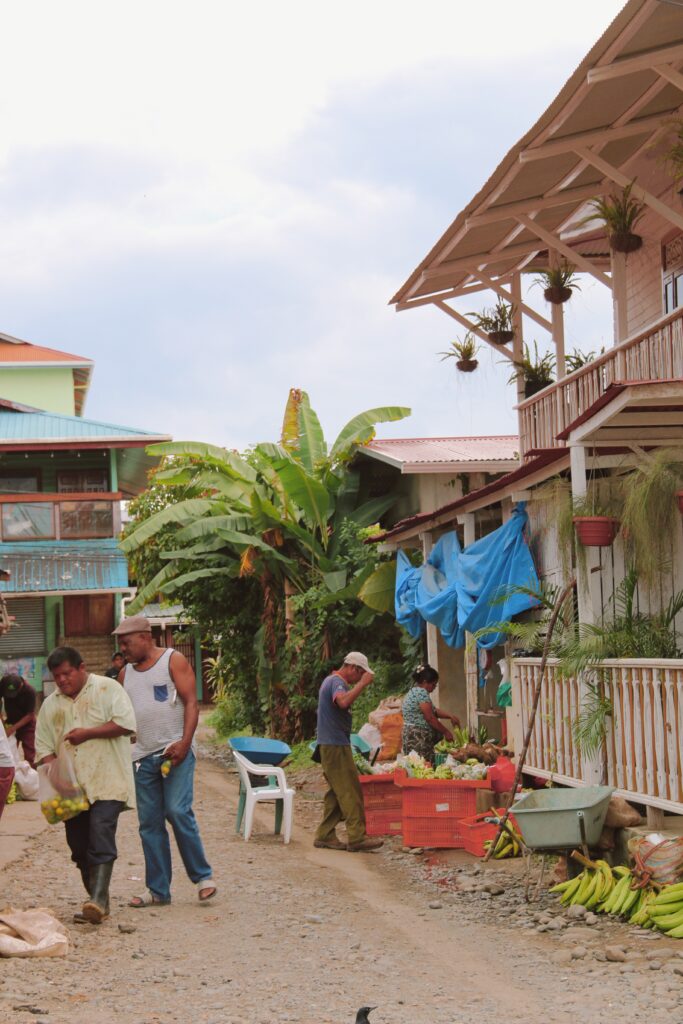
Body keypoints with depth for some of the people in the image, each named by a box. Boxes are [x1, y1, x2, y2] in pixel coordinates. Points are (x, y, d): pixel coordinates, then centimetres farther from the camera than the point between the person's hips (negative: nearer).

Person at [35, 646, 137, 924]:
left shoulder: (107, 688, 1)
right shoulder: (50, 705, 16)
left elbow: (126, 723, -10)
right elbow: (43, 747, 14)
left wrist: (87, 733, -13)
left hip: (106, 783, -6)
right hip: (71, 787, 6)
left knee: (101, 836, -19)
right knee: (79, 846, 5)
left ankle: (99, 899, -26)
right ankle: (96, 902, 14)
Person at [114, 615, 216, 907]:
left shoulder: (173, 661, -1)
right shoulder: (126, 674, 15)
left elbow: (191, 702, -7)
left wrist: (184, 743, -18)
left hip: (174, 751, -5)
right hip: (142, 756, 6)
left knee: (178, 812, -15)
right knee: (149, 823, 4)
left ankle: (202, 876, -2)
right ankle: (158, 890, 9)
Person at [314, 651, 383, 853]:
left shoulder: (331, 680, 20)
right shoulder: (337, 682, -13)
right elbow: (343, 701, -35)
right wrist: (362, 684, -28)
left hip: (330, 745, 11)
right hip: (336, 745, -11)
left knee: (337, 791, 11)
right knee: (350, 791, -11)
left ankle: (325, 835, 13)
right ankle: (357, 837, -14)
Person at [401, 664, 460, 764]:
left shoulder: (414, 691, 18)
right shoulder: (422, 692, -13)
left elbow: (433, 711, 23)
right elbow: (430, 718, -14)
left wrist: (450, 715, 12)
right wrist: (446, 732, -5)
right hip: (419, 738, -10)